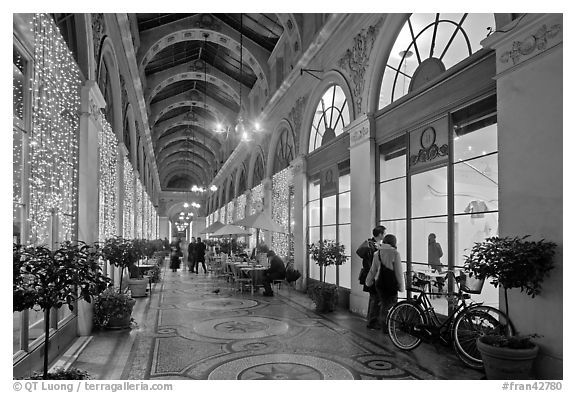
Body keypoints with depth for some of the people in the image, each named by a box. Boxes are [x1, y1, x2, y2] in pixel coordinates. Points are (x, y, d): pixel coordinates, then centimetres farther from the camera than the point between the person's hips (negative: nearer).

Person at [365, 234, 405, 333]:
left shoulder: (377, 253, 4)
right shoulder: (395, 253, -12)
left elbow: (373, 270, 11)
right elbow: (398, 272, -10)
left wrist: (368, 282, 23)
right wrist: (401, 286, -3)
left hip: (379, 283, 5)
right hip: (391, 283, -5)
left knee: (383, 304, 16)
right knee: (392, 304, 7)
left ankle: (383, 327, 21)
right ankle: (388, 328, 5)